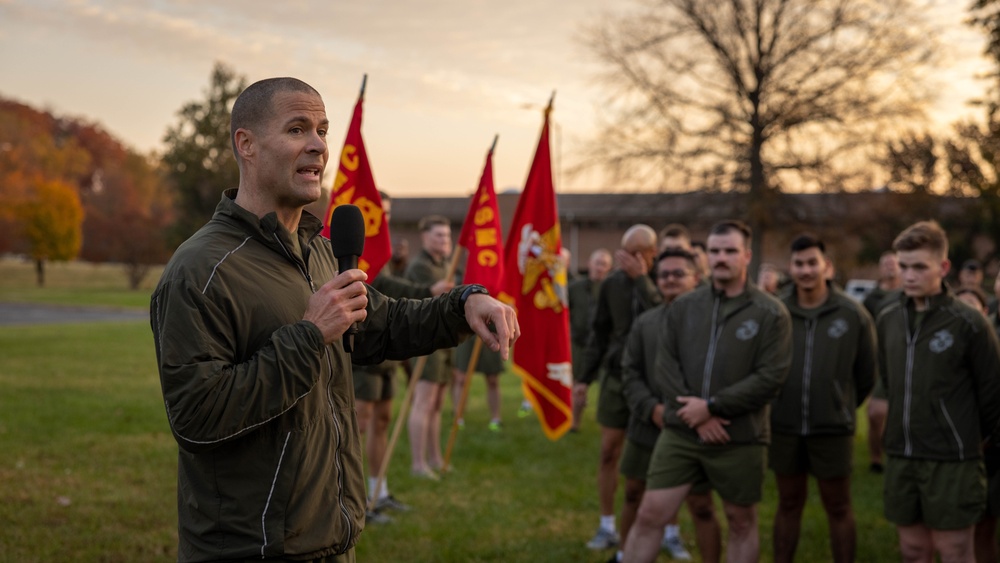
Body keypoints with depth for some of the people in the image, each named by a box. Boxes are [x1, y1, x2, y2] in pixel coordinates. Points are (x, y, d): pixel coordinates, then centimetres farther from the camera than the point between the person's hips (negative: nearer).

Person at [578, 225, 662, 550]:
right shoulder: (613, 284, 1)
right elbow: (600, 333, 8)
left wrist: (641, 279, -25)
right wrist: (585, 377, 7)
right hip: (617, 376, 3)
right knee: (609, 452, 6)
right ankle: (607, 527, 18)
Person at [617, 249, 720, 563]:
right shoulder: (645, 323, 6)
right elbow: (630, 373, 4)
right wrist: (652, 407, -11)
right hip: (647, 427, 5)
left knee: (701, 505, 0)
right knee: (634, 492, 19)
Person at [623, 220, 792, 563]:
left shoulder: (770, 313, -4)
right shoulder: (683, 306, 6)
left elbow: (770, 378, -12)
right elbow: (665, 366, 1)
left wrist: (712, 406, -16)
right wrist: (695, 413, -12)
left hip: (740, 438, -2)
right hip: (680, 433, 2)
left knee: (741, 523, 12)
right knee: (650, 515, 0)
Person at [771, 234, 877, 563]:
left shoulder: (854, 314, -5)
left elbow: (866, 374, 4)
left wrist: (842, 407, 12)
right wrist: (781, 401, 8)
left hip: (832, 428, -2)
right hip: (785, 427, 2)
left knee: (838, 508, 7)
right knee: (789, 505, 13)